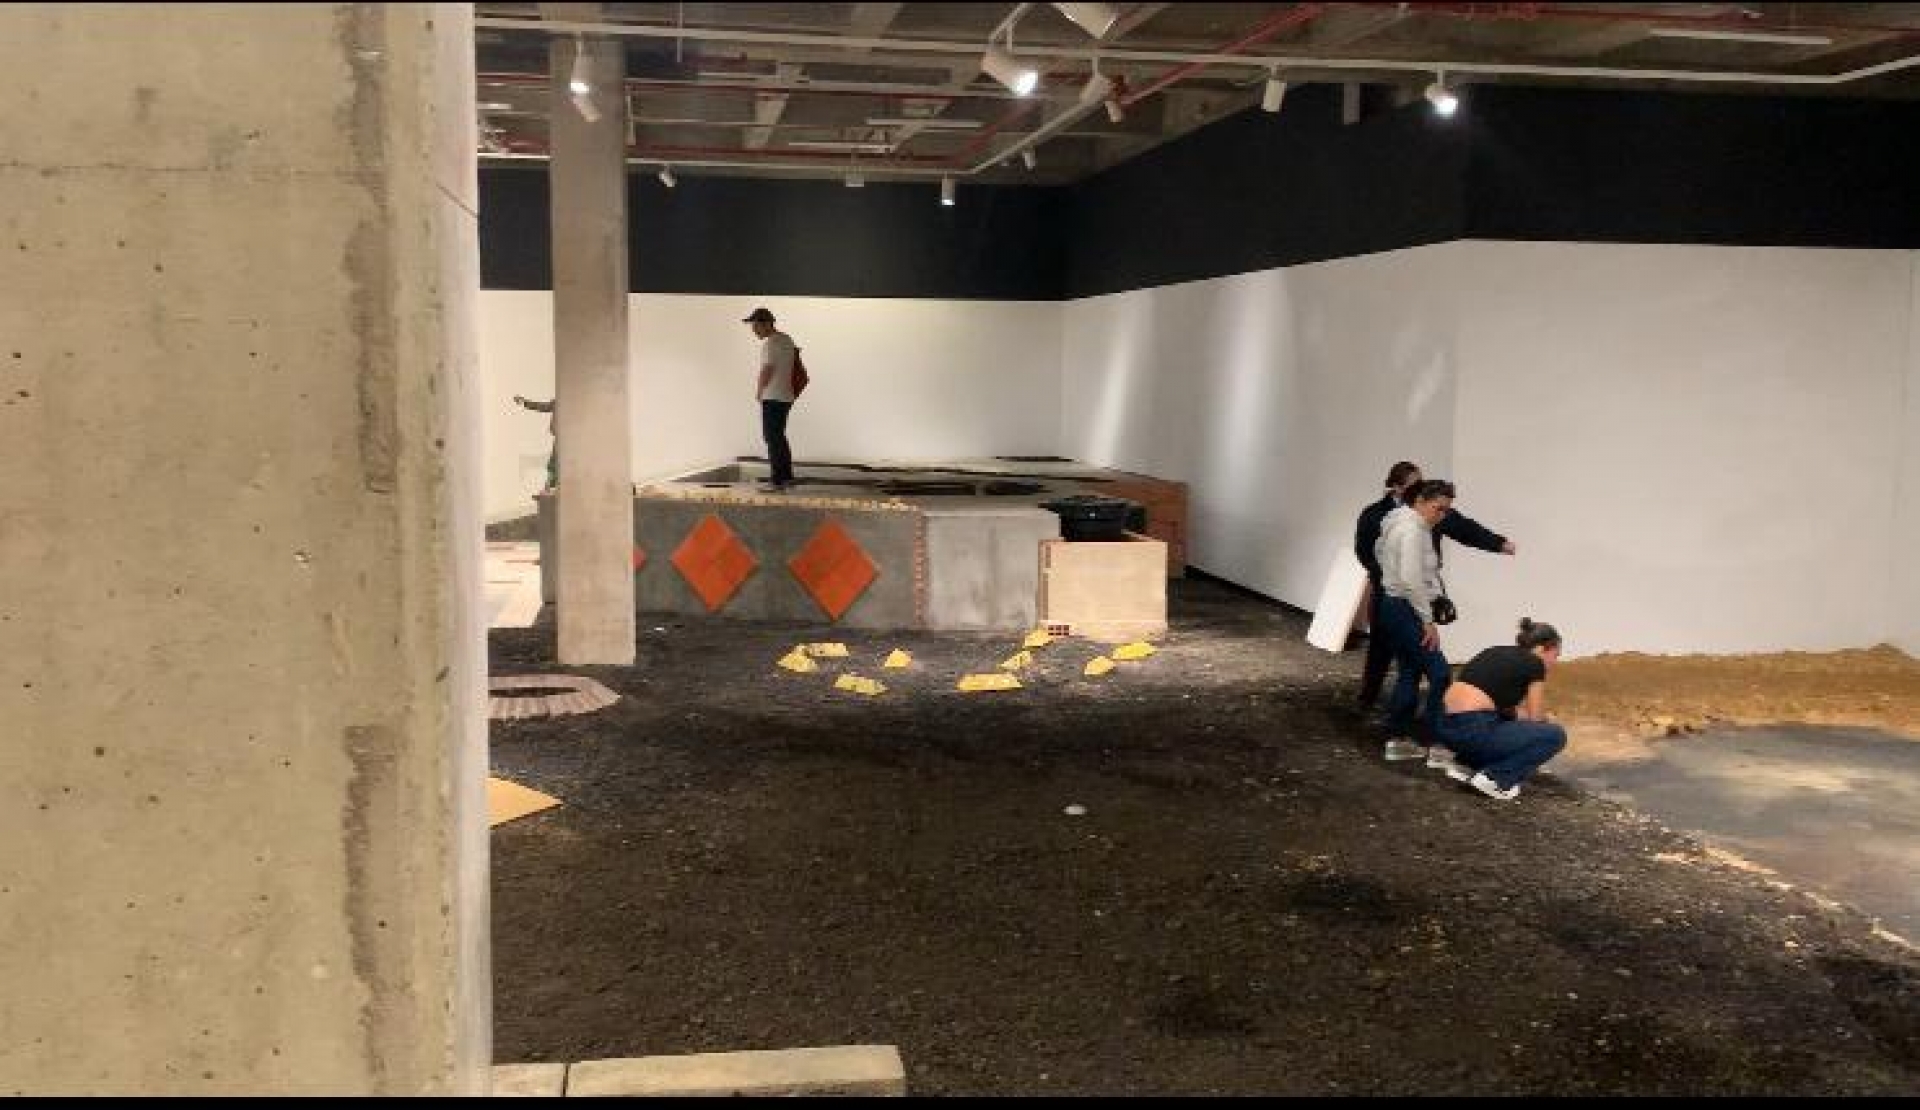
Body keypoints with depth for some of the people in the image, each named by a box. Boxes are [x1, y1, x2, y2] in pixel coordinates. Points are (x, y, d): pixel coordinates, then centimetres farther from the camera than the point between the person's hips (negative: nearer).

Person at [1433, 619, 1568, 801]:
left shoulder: (1497, 653, 25)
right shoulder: (1534, 664, 4)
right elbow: (1536, 720, 9)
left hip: (1444, 726, 8)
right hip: (1471, 730, -8)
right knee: (1556, 734, 5)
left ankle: (1466, 765, 19)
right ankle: (1494, 778, 0)